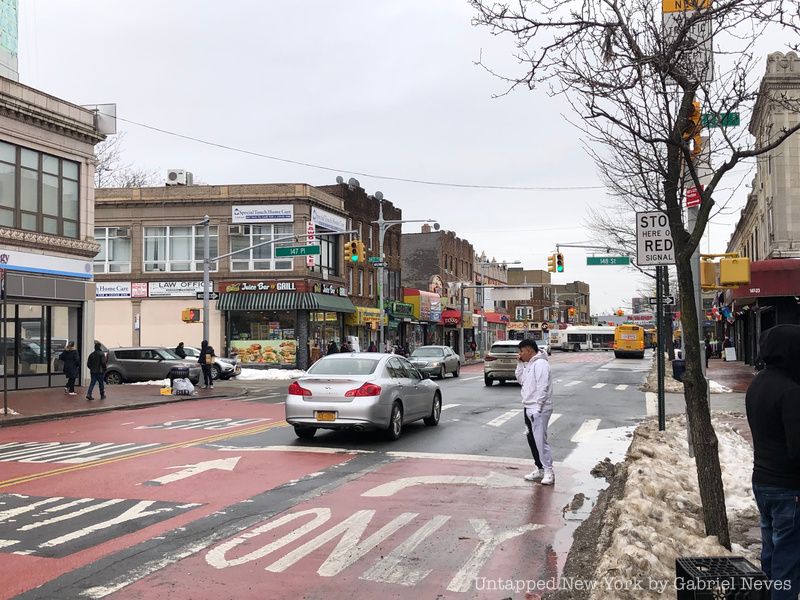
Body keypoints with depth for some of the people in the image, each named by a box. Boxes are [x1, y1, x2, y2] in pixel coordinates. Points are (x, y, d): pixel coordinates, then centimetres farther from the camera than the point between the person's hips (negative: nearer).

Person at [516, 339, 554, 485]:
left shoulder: (540, 364, -15)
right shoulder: (528, 364, 15)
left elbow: (542, 388, -20)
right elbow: (521, 380, 18)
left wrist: (537, 408, -22)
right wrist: (520, 364, 8)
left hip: (538, 410, -10)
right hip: (528, 408, 10)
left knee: (540, 440, -11)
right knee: (532, 440, 12)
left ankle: (548, 471, -6)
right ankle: (539, 469, 20)